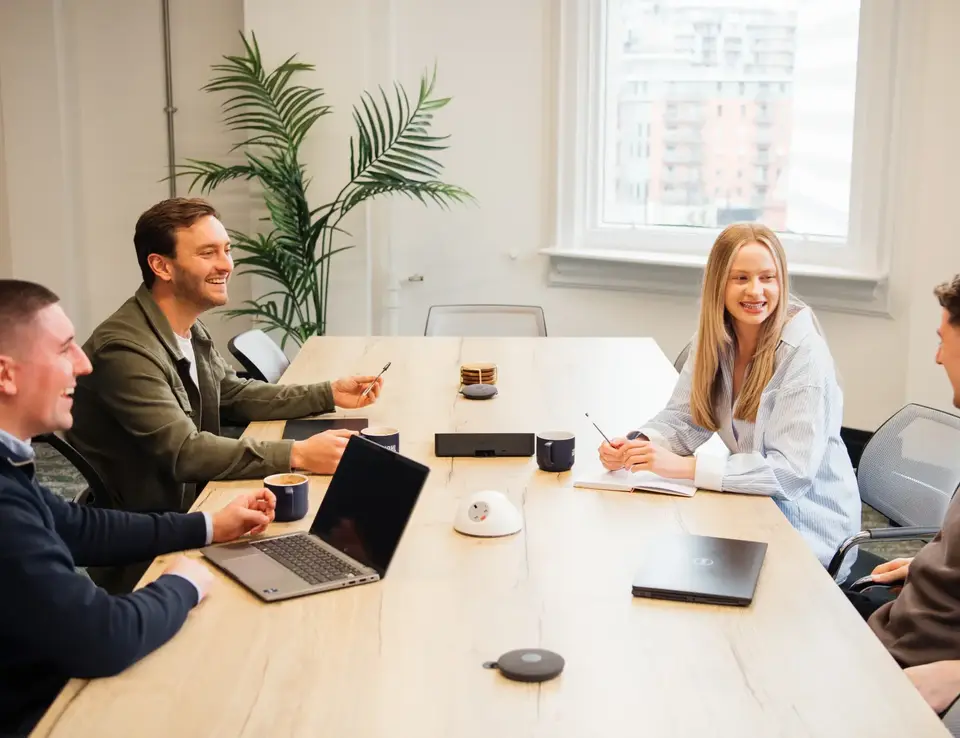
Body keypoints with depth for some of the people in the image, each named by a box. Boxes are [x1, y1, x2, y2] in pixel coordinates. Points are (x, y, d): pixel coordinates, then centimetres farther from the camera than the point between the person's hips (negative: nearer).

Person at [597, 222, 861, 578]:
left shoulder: (804, 352, -21)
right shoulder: (715, 337, -2)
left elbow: (792, 471, -27)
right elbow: (682, 419, 1)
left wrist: (684, 466, -33)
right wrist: (635, 446, -22)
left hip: (807, 525, -5)